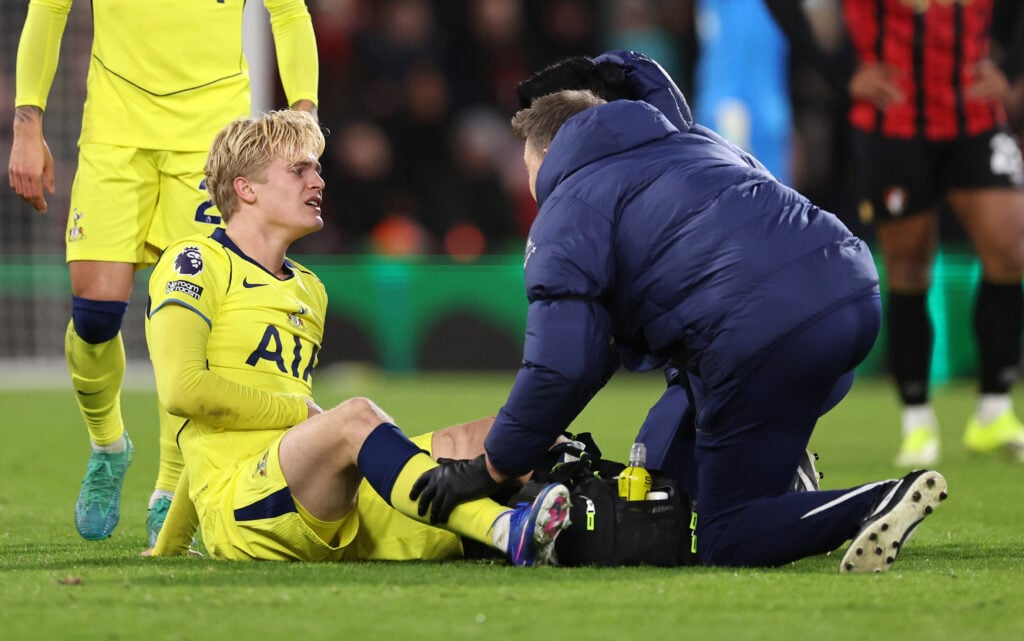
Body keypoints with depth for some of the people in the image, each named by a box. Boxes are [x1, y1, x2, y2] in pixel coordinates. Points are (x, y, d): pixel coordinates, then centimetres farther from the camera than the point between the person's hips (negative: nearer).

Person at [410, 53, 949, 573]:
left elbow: (562, 369, -2)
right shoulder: (692, 139, 30)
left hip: (767, 335, -8)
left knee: (729, 542, 2)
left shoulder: (566, 214, 7)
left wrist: (489, 469, 7)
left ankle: (878, 506, -19)